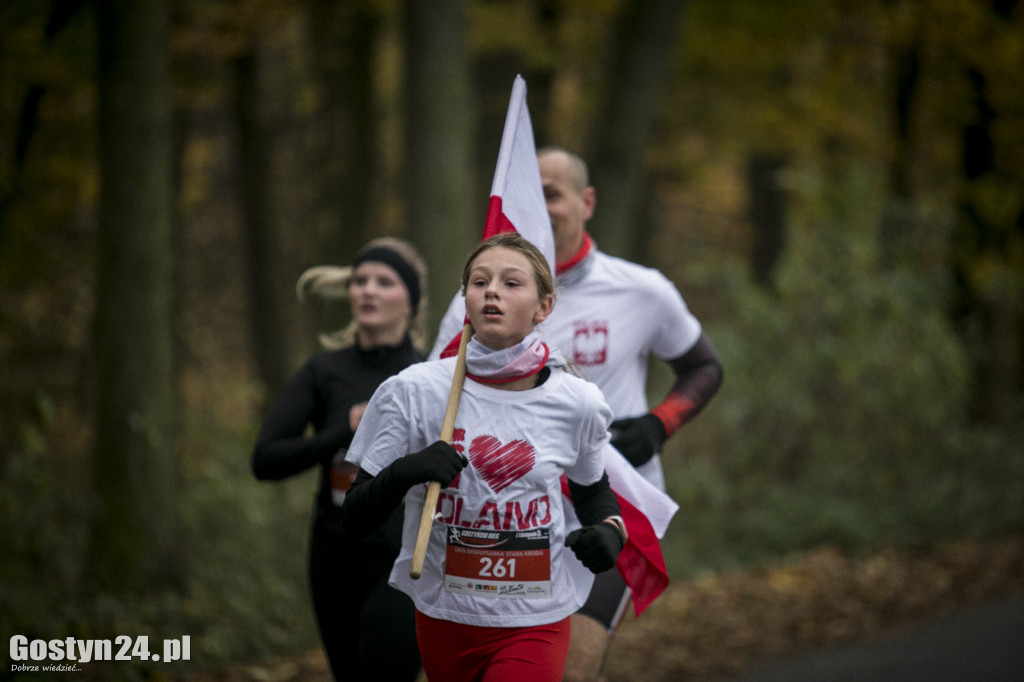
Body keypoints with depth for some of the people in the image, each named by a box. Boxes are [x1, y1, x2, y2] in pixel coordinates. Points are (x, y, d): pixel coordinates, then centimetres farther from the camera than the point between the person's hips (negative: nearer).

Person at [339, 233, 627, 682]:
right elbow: (354, 520, -7)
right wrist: (403, 473, -26)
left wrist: (609, 531, -5)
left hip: (535, 624, -1)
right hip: (444, 621, 1)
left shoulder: (577, 404, -4)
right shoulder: (412, 392, -8)